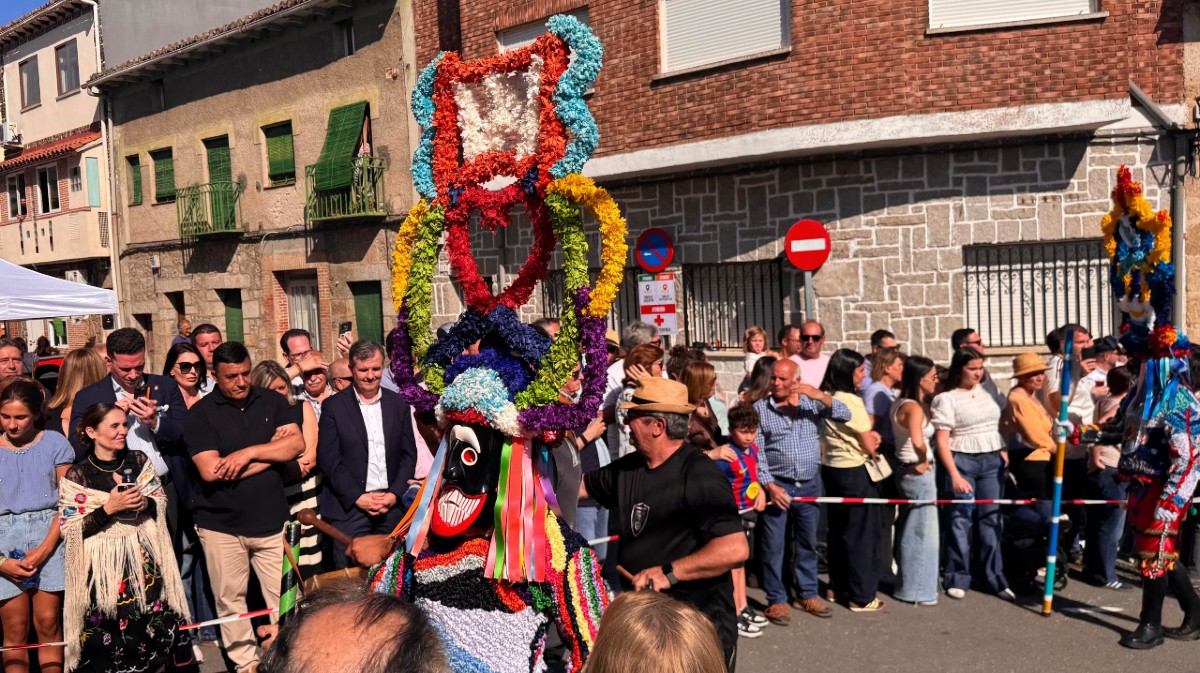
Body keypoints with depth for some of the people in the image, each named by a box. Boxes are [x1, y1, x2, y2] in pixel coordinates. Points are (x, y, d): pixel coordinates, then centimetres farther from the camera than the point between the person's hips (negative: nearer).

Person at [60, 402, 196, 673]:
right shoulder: (77, 475, -6)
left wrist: (145, 503, -11)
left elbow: (162, 501, 11)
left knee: (158, 625, 3)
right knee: (111, 635, 0)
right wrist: (109, 508, -19)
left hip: (145, 558, 3)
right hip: (104, 564, -3)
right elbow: (70, 530, -8)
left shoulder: (139, 461, 4)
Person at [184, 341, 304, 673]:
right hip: (220, 524, -1)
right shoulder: (200, 413, -3)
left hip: (271, 519, 1)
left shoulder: (272, 402, 4)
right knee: (231, 600, 10)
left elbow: (296, 444, -6)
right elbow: (210, 470, -14)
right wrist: (270, 452, -10)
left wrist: (248, 452, -15)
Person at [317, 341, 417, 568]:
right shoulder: (334, 406, 1)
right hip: (349, 507, -2)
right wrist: (357, 497, -11)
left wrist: (394, 494, -5)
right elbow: (328, 458, -4)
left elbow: (409, 454, 8)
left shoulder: (398, 404, 9)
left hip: (392, 506, 2)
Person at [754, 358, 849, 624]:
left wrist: (821, 395, -22)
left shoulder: (813, 402, 4)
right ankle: (776, 600, 14)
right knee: (773, 546, 2)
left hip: (810, 485, 3)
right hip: (776, 486, -2)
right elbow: (756, 452, -7)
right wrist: (770, 486, -15)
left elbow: (844, 415, -7)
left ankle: (807, 594, 29)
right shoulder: (759, 409, -3)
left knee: (808, 543, 14)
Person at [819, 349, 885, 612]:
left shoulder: (826, 397, 4)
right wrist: (874, 451, 7)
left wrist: (868, 435, 2)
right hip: (855, 472, -8)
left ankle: (839, 586, 28)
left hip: (831, 469, 8)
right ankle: (862, 597, 8)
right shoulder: (851, 401, -20)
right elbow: (869, 446, -13)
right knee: (862, 533, 2)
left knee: (837, 530, 17)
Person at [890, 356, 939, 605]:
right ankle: (919, 591, 13)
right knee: (923, 533, 2)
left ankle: (907, 585, 31)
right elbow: (918, 443, -35)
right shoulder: (914, 408, -22)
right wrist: (923, 461, -18)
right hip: (918, 473, -10)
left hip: (906, 470, 10)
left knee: (909, 531, 19)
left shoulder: (900, 403, 8)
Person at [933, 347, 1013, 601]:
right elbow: (941, 440, -11)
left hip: (992, 461, 5)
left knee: (991, 519, 6)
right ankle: (957, 579, 9)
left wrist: (1003, 450, 9)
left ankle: (996, 578, 14)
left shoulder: (986, 391, 11)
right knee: (960, 520, -1)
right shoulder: (946, 399, -7)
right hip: (962, 462, -5)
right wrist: (954, 475, -17)